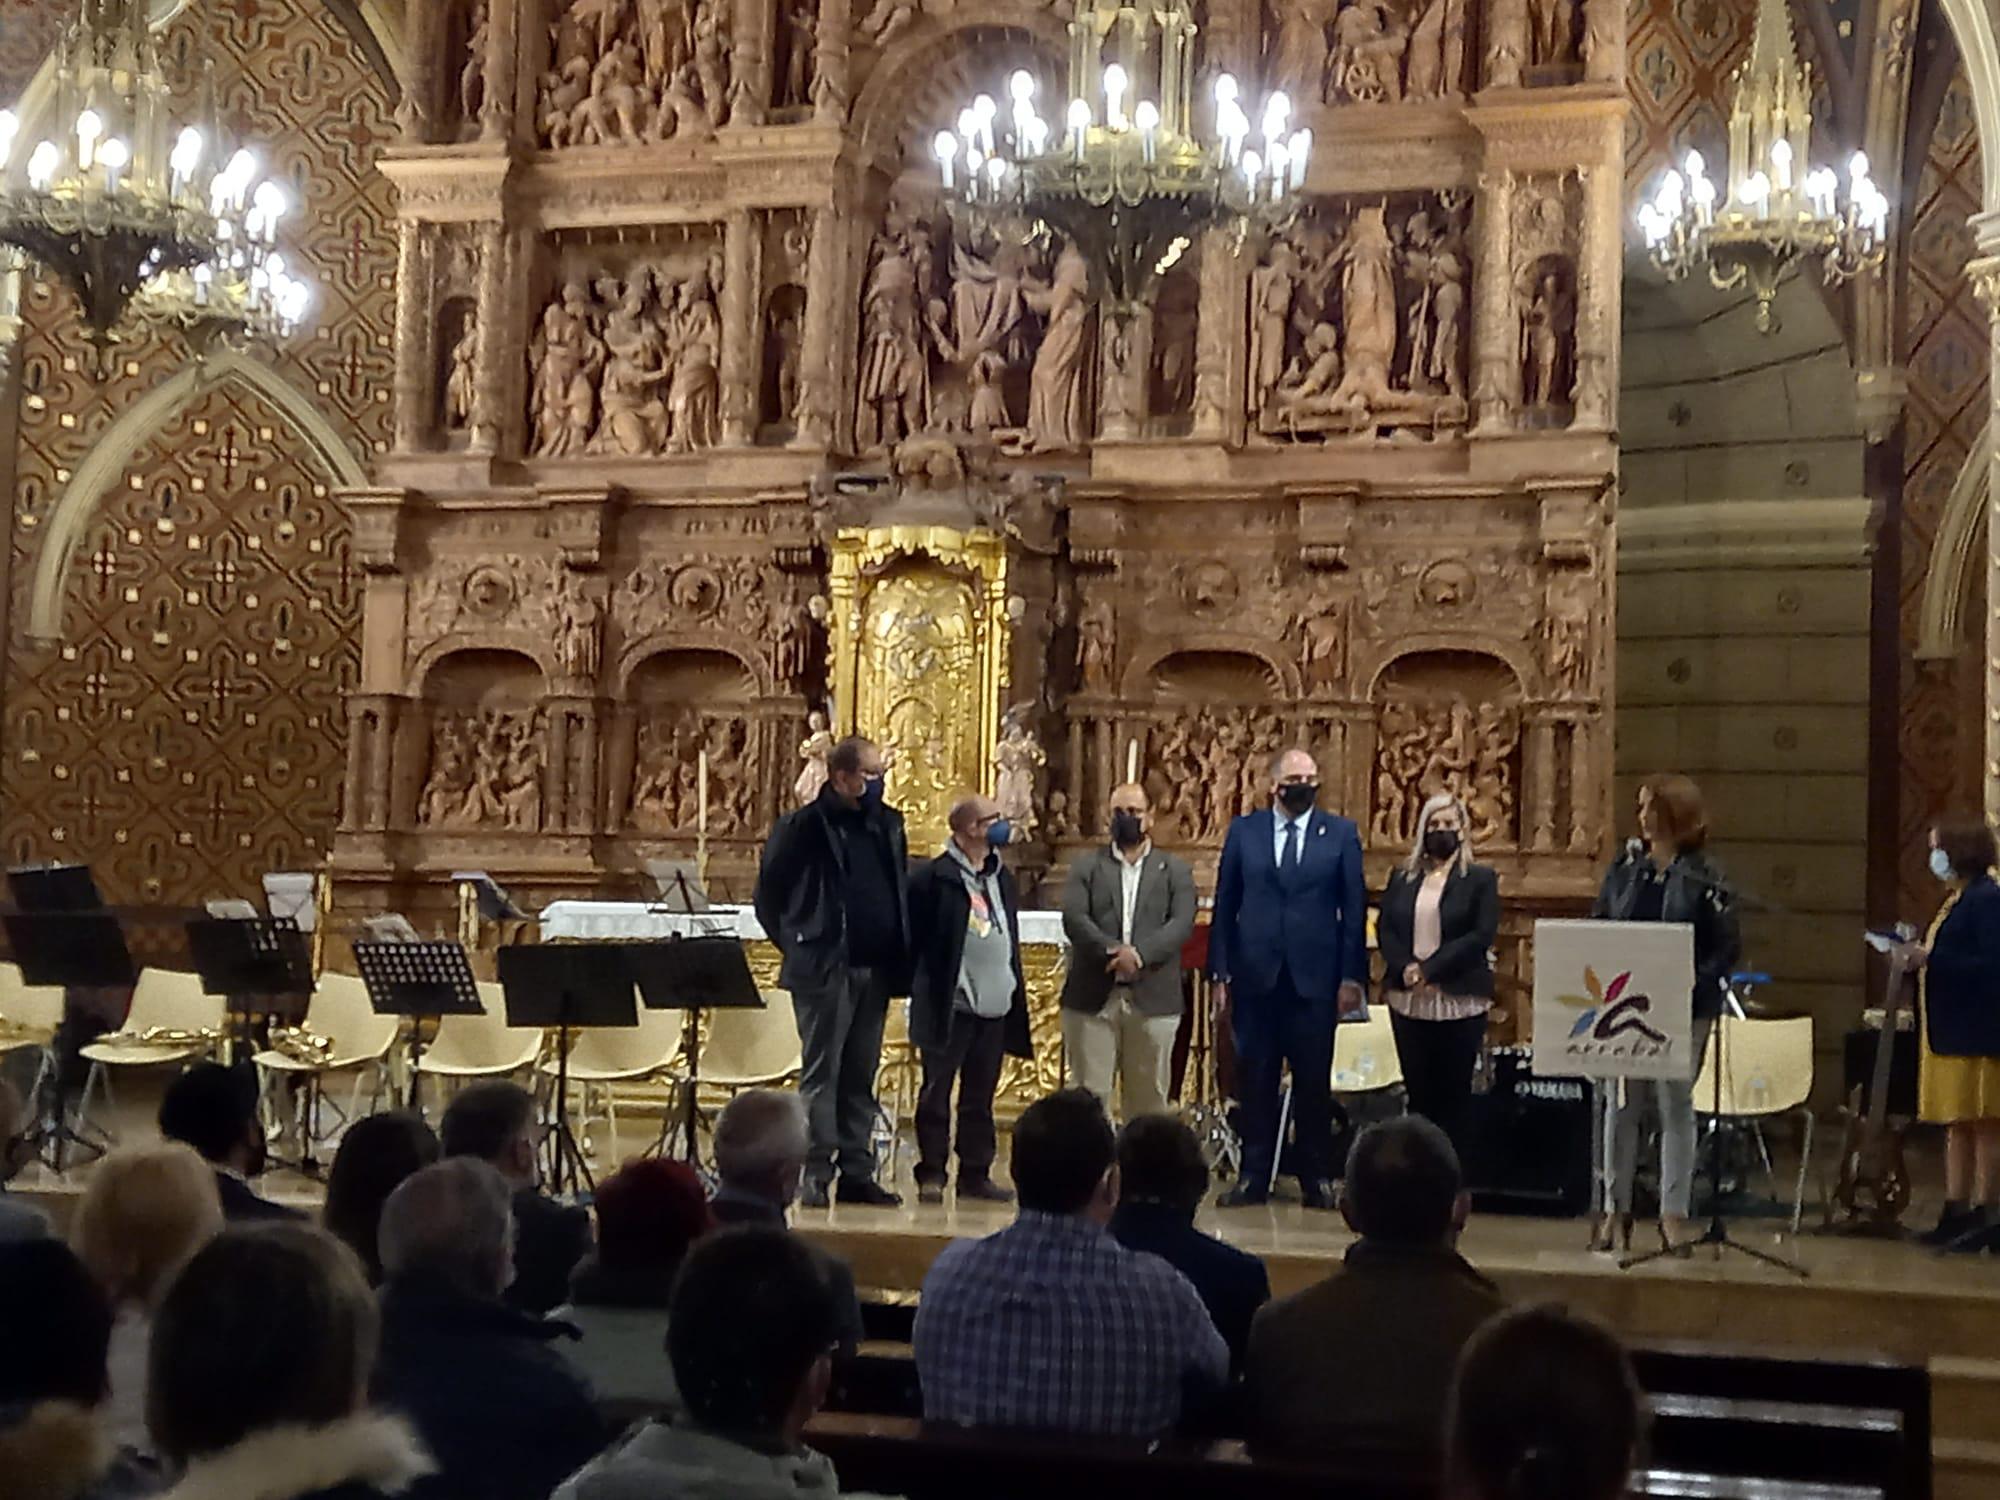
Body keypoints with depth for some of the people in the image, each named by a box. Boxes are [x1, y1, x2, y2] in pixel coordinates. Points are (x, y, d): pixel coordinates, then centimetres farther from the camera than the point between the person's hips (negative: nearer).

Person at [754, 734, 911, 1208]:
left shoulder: (887, 824, 12)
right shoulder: (803, 827, -6)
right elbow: (768, 894, -1)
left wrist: (900, 956, 11)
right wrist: (795, 944, -1)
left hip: (875, 969, 6)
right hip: (825, 969, -6)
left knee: (861, 1076, 9)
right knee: (821, 1074, -2)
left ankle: (857, 1173, 13)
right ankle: (815, 1175, 0)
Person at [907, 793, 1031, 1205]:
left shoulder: (1002, 877, 14)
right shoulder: (934, 878, -9)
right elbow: (914, 938, -9)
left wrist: (1015, 992, 13)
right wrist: (920, 990, -10)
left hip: (993, 1005, 7)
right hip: (949, 1005, -6)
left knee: (980, 1095, 11)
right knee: (937, 1091, 2)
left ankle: (976, 1173, 17)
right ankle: (931, 1175, 7)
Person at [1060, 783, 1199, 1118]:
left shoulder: (1175, 869, 10)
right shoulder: (1087, 865, 10)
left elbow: (1182, 923, -4)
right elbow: (1073, 918, -5)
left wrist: (1139, 953, -20)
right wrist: (1111, 951, -21)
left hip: (1153, 999, 0)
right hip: (1093, 997, 0)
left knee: (1149, 1097, 5)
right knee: (1088, 1095, 0)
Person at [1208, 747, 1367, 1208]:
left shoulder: (1340, 834, 4)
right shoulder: (1243, 831, 6)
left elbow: (1354, 909, 2)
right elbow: (1225, 906, 7)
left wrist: (1351, 977, -3)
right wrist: (1220, 972, 2)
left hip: (1314, 978, -1)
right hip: (1255, 975, 1)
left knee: (1314, 1081, 4)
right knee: (1255, 1079, 5)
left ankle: (1315, 1177, 13)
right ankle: (1254, 1175, 12)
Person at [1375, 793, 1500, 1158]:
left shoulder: (1480, 879, 2)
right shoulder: (1402, 877, 13)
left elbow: (1482, 935, -9)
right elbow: (1384, 928, 5)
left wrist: (1430, 969, -16)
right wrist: (1406, 968, -14)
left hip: (1459, 1001, -3)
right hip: (1409, 1000, 3)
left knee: (1454, 1094, 2)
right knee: (1418, 1093, 7)